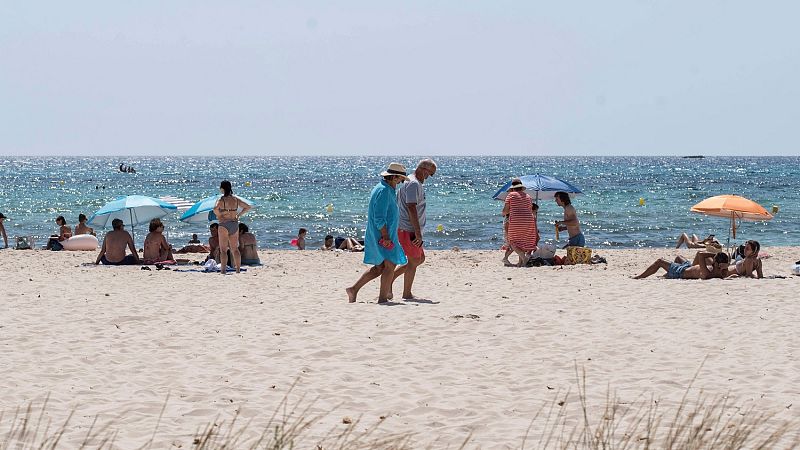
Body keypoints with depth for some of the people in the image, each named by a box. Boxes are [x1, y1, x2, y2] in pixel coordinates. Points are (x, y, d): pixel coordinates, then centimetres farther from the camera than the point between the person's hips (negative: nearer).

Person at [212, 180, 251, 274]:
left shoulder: (221, 199, -10)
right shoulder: (236, 199, 6)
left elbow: (215, 209, -27)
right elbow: (247, 207, 11)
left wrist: (219, 216, -10)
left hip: (224, 225, -5)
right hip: (235, 224, 5)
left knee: (223, 249, -3)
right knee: (235, 249, 14)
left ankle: (223, 270, -11)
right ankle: (238, 269, 13)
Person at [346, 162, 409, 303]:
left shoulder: (388, 190, 16)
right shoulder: (384, 191, -17)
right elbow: (379, 218, -22)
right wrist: (386, 237, -21)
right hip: (383, 236, -10)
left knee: (379, 268, 13)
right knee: (390, 265, -6)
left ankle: (354, 289, 14)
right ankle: (383, 298, -3)